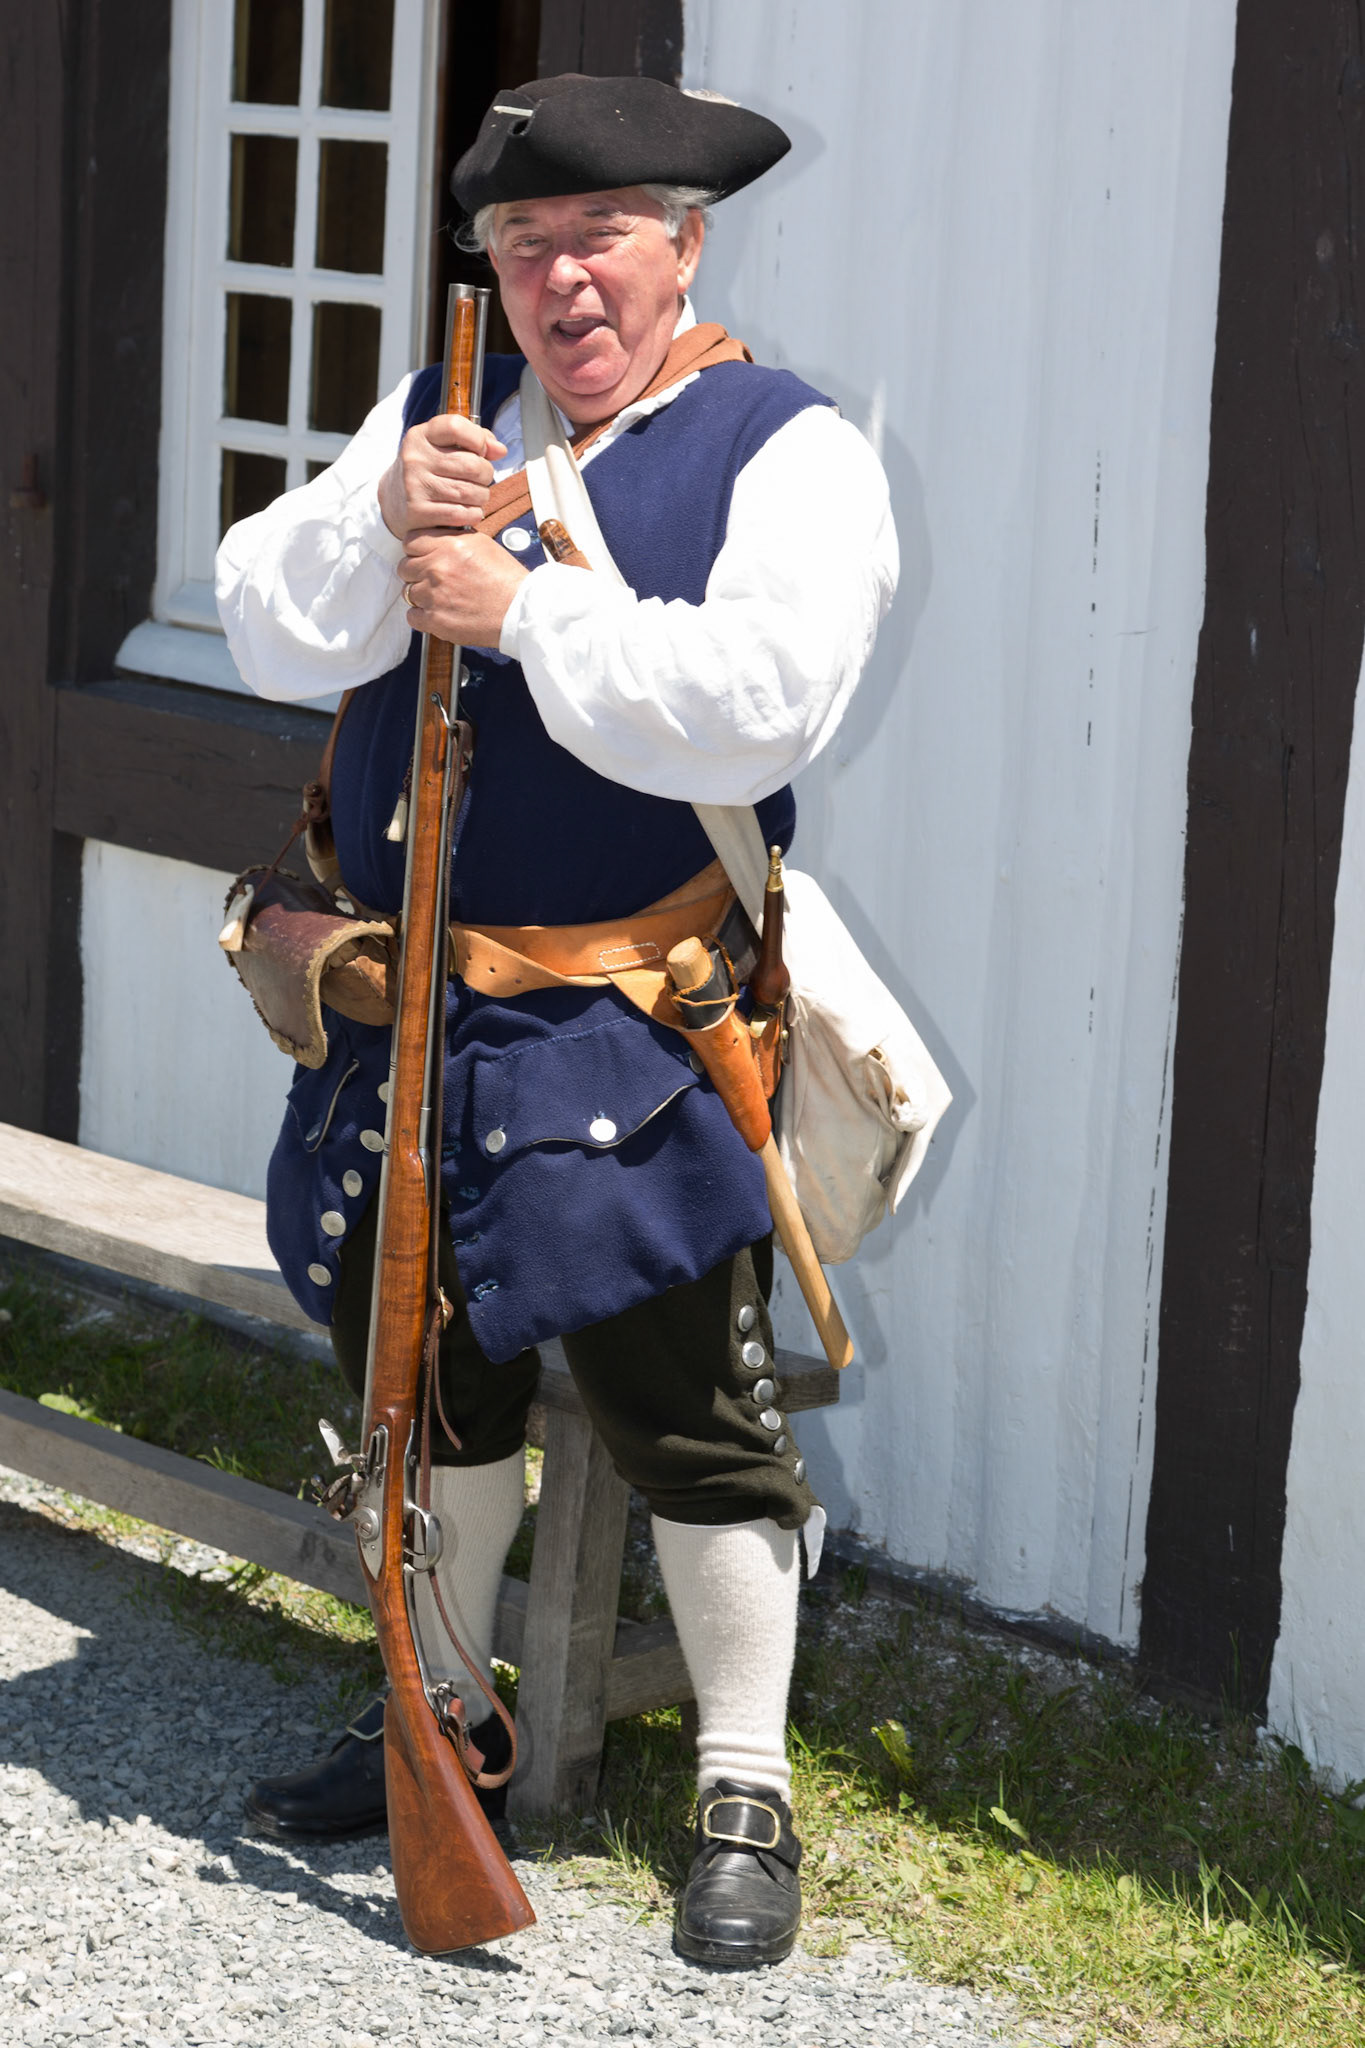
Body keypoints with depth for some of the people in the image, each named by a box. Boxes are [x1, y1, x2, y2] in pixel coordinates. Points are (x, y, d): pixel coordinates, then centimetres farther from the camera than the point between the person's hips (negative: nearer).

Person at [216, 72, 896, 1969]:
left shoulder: (787, 450, -6)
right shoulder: (432, 416, 11)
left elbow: (756, 704, -21)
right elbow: (274, 631, 1)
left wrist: (517, 609, -20)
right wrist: (381, 518, -18)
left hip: (631, 1028, -6)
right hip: (406, 1009, 6)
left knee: (686, 1408, -2)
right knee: (423, 1365, 17)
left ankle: (745, 1792, 12)